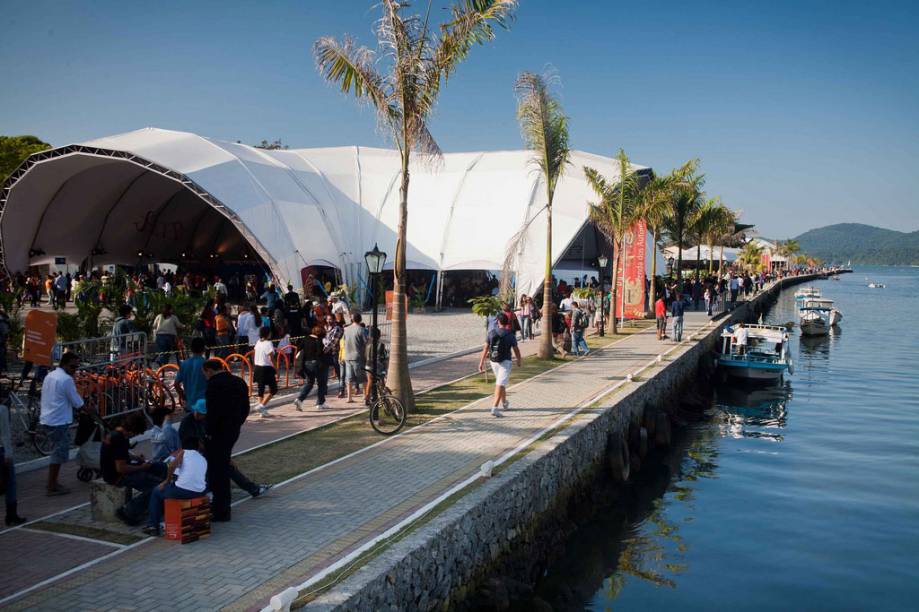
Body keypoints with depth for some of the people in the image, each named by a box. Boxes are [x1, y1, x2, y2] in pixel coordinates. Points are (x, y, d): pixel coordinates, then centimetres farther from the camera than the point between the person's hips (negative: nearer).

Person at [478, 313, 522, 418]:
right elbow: (516, 350, 0)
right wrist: (519, 361, 18)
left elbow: (485, 348, -3)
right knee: (500, 384, -7)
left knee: (501, 383, 24)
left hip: (493, 362, 4)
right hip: (505, 362, -4)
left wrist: (481, 362, 2)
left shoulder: (491, 333, -2)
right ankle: (495, 408, -19)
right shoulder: (510, 335, -8)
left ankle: (504, 403, 41)